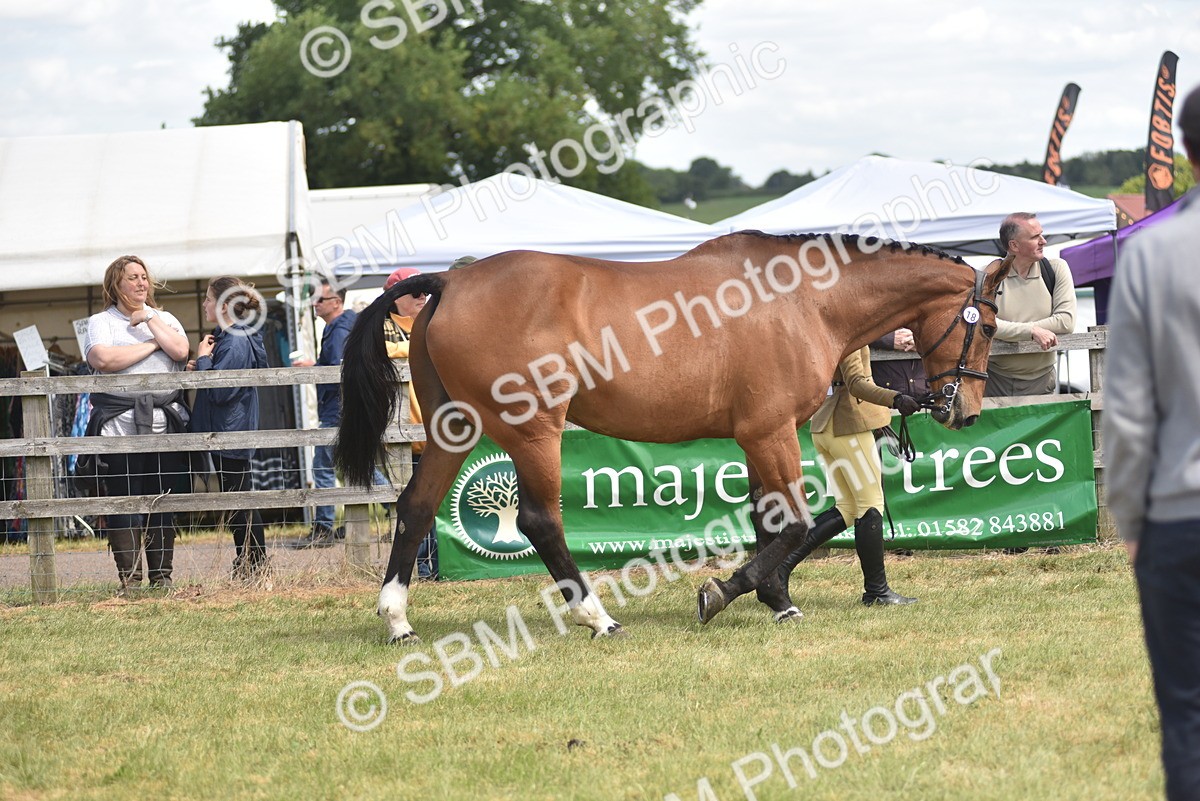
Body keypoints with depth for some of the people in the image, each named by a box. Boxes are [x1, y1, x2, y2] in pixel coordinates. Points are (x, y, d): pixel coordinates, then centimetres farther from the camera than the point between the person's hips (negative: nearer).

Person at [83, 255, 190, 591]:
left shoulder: (164, 319, 18)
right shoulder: (100, 322, 7)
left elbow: (181, 351, -1)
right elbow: (103, 359, -13)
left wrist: (150, 320, -1)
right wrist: (152, 345, -4)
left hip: (165, 423, 3)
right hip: (120, 425, -3)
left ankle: (162, 575, 8)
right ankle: (129, 578, -3)